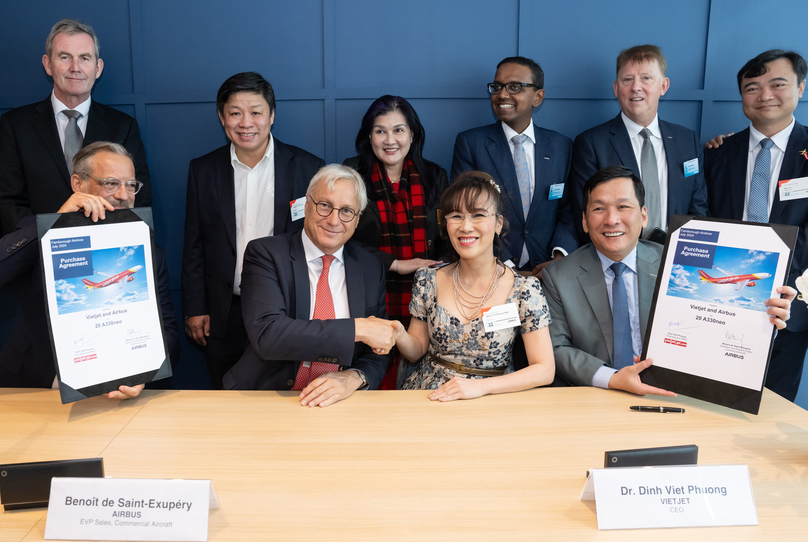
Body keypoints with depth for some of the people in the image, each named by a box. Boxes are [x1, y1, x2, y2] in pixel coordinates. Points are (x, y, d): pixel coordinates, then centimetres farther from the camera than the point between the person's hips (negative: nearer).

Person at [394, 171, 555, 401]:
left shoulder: (524, 290, -8)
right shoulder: (428, 282, 0)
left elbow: (545, 370, -8)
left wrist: (481, 386, -19)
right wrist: (400, 337, -12)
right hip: (427, 398, 2)